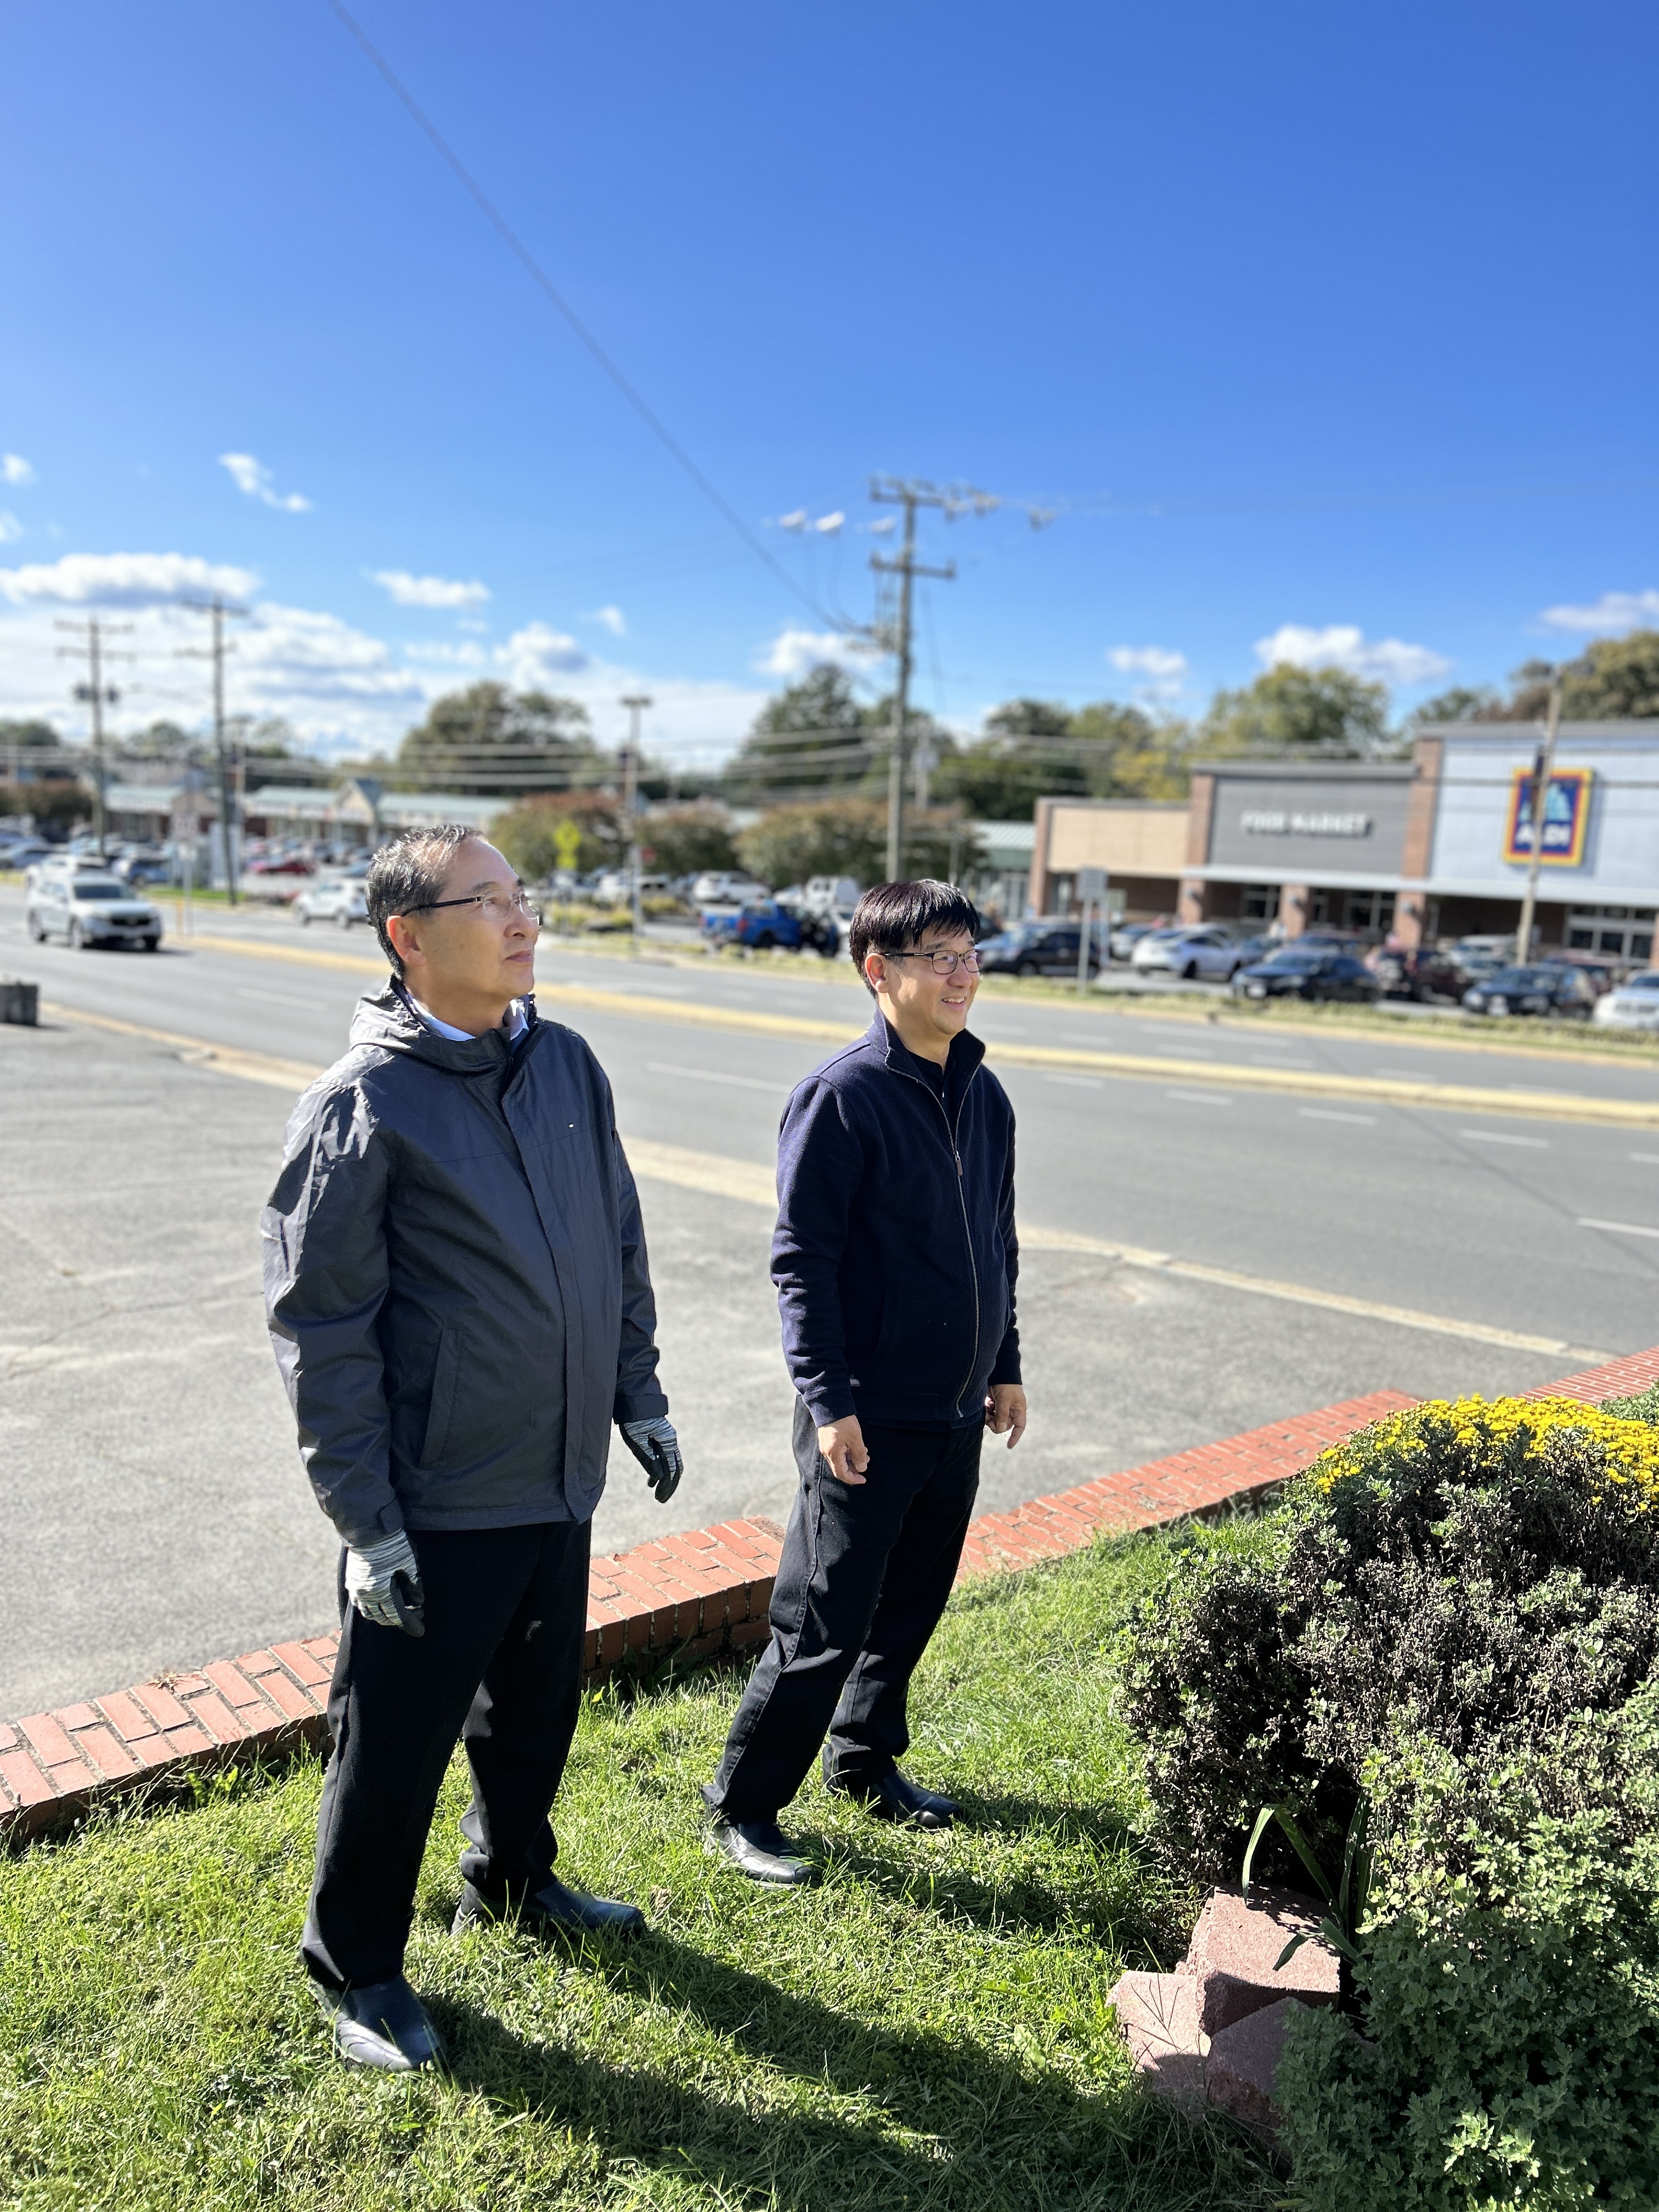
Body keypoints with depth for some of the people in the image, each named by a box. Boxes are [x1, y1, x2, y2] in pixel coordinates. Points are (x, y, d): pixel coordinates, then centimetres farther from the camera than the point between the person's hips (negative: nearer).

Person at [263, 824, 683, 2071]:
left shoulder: (567, 1065, 2)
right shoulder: (362, 1107, -17)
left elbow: (619, 1246, 13)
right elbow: (320, 1327, -15)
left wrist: (638, 1392, 12)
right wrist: (366, 1520, -15)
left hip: (561, 1481, 6)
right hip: (435, 1507, -6)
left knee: (537, 1709, 23)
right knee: (395, 1743, 10)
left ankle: (516, 1880, 48)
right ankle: (357, 1968, 33)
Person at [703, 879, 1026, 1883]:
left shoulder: (987, 1097, 7)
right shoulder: (842, 1097, -15)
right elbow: (803, 1260, -15)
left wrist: (1005, 1366, 18)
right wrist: (828, 1401, -18)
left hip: (958, 1413, 7)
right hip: (867, 1419, -7)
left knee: (913, 1604, 20)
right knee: (824, 1624, 2)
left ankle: (866, 1756, 40)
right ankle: (744, 1806, 19)